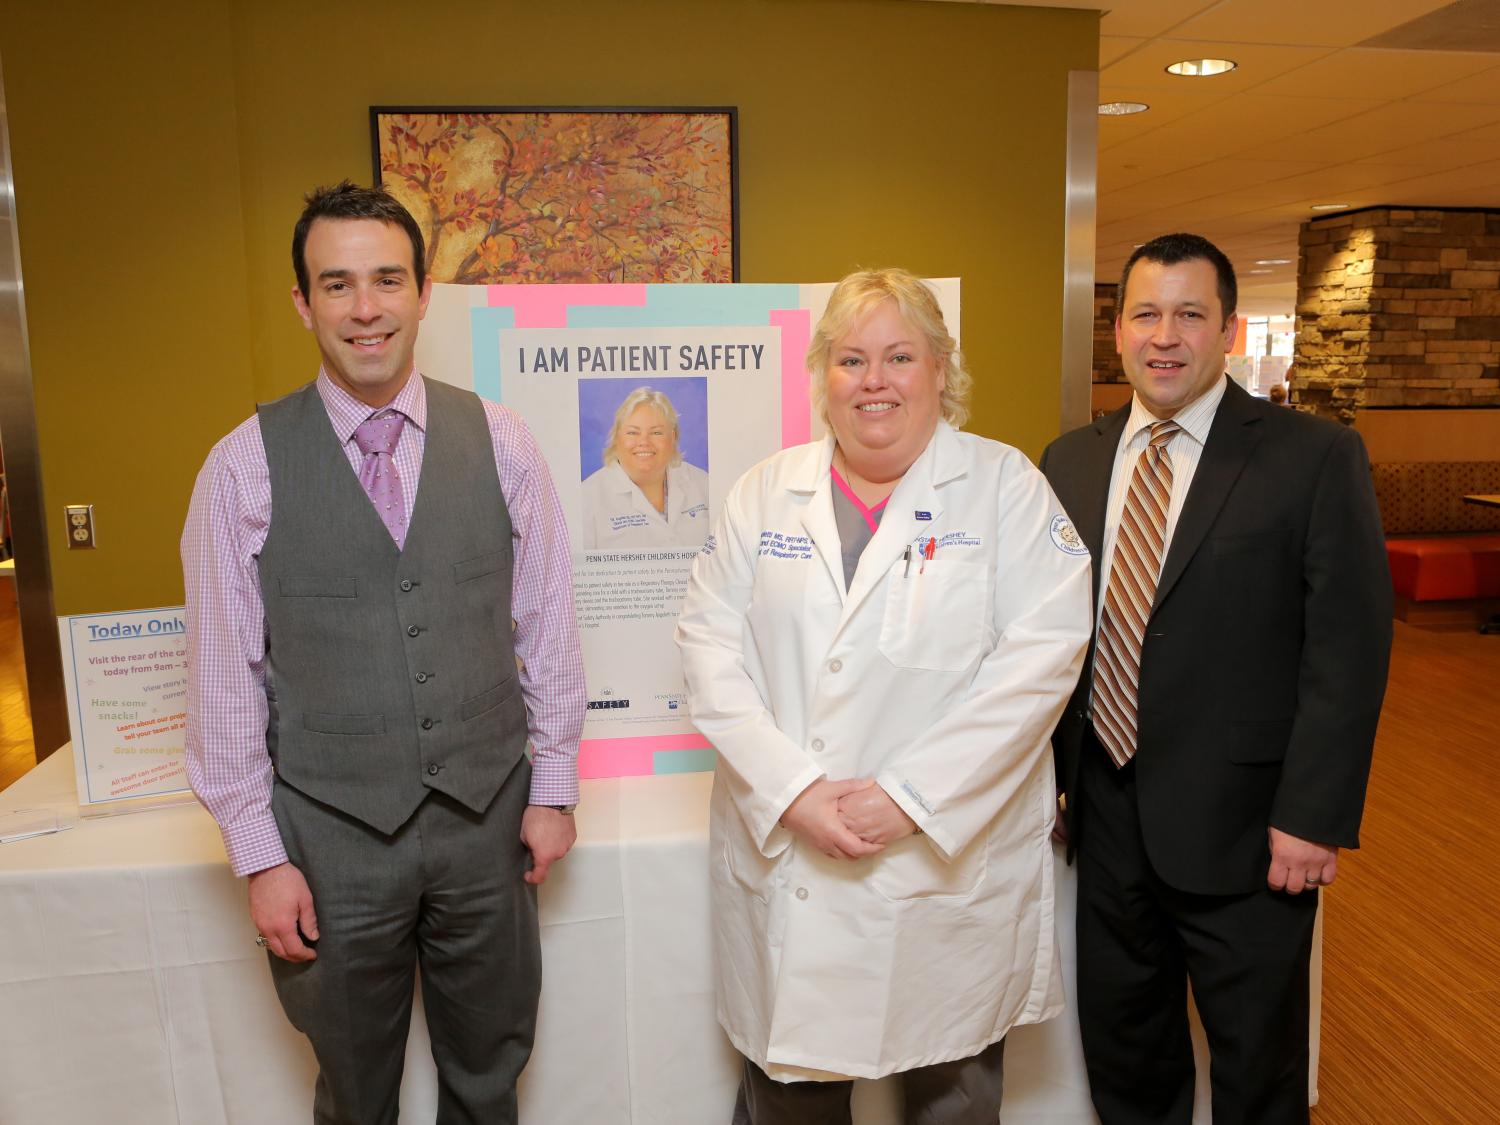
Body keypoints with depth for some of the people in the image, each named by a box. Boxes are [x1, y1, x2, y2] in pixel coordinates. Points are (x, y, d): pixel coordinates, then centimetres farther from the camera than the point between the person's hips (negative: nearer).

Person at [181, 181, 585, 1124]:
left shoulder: (498, 442, -4)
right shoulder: (246, 466, -8)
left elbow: (547, 621, 1)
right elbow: (226, 670, -4)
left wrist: (553, 787, 2)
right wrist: (260, 855, -4)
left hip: (488, 818, 1)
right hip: (333, 834, -1)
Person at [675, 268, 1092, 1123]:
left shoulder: (1003, 485, -2)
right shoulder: (767, 491, 6)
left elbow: (1042, 651, -11)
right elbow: (712, 642, -1)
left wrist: (909, 795, -17)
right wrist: (792, 791, -13)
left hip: (952, 864, -1)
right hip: (782, 855, 2)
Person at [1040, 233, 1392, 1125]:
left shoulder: (1316, 458, -8)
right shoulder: (1070, 462, 5)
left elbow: (1349, 648, -11)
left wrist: (1314, 818, -15)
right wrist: (1046, 776, 6)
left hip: (1241, 828, -4)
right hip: (1106, 815, 4)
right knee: (1122, 1050, 21)